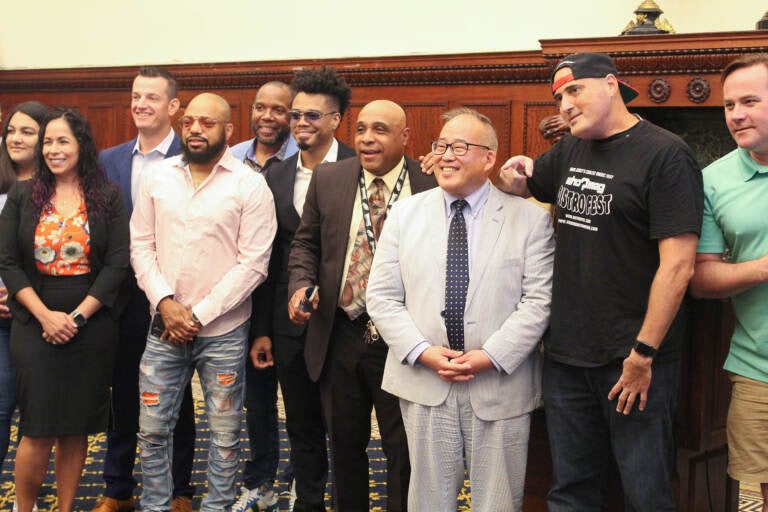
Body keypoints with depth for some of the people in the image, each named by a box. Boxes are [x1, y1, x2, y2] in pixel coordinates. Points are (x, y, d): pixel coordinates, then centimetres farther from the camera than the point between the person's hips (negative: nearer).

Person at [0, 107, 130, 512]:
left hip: (91, 326, 0)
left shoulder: (107, 197, 3)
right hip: (35, 327, 0)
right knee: (39, 431, -3)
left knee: (76, 428, 6)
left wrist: (77, 317, -11)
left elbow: (117, 264, -4)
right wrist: (46, 316, -11)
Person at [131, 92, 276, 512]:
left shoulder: (250, 186, -6)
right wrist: (165, 302, -8)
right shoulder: (157, 178, 5)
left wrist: (199, 314, -12)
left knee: (224, 435, 7)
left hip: (222, 331, -3)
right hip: (164, 326, 3)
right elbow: (141, 245, 6)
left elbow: (253, 263, -10)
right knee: (152, 429, 8)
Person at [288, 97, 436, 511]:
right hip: (340, 338, 4)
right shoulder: (328, 179, 3)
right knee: (345, 446, 18)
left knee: (403, 453, 8)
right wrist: (301, 284, -9)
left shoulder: (433, 185, -8)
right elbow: (306, 243, 11)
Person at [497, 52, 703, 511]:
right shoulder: (570, 152, 11)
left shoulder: (666, 155, -11)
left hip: (635, 360, -6)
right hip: (567, 355, 7)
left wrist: (644, 354, -18)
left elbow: (678, 266, -17)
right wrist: (513, 176, 3)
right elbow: (522, 188, 28)